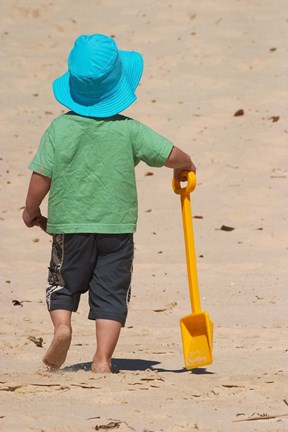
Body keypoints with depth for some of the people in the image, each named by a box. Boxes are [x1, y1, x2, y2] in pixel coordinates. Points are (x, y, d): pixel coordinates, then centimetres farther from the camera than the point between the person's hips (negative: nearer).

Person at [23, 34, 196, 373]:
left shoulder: (60, 128, -6)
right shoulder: (129, 130, -6)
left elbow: (41, 176, -7)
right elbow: (172, 155, -7)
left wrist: (31, 211, 9)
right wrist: (185, 167, 17)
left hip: (70, 223, 0)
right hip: (118, 225, 0)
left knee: (63, 284, 18)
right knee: (111, 292, 5)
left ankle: (62, 324, -8)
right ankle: (102, 357, -5)